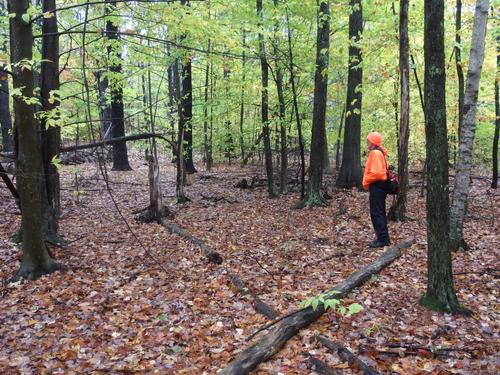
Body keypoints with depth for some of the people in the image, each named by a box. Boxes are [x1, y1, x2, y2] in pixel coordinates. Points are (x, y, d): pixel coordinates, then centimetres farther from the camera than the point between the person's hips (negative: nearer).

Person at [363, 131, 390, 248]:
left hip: (376, 186, -11)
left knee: (376, 213, -7)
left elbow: (376, 172, -25)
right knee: (380, 212, 14)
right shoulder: (379, 152, 16)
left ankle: (382, 239, -5)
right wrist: (368, 181, 13)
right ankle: (384, 238, 20)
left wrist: (366, 181, -12)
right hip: (379, 185, 11)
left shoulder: (375, 153, -16)